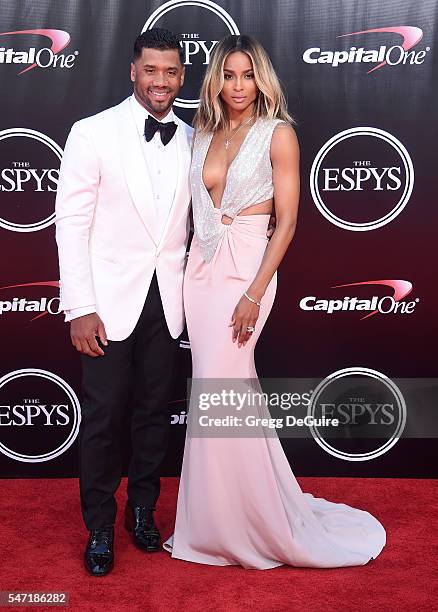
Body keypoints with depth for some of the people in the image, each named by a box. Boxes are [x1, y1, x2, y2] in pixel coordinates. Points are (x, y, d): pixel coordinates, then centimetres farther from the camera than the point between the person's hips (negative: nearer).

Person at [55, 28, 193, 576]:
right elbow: (71, 223, -7)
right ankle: (100, 527, 25)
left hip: (166, 301, 4)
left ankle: (143, 511, 33)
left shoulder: (190, 141, 6)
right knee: (103, 418, 6)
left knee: (154, 413, 14)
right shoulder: (92, 133, -5)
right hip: (110, 303, -3)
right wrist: (79, 308, -12)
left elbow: (188, 221, 12)